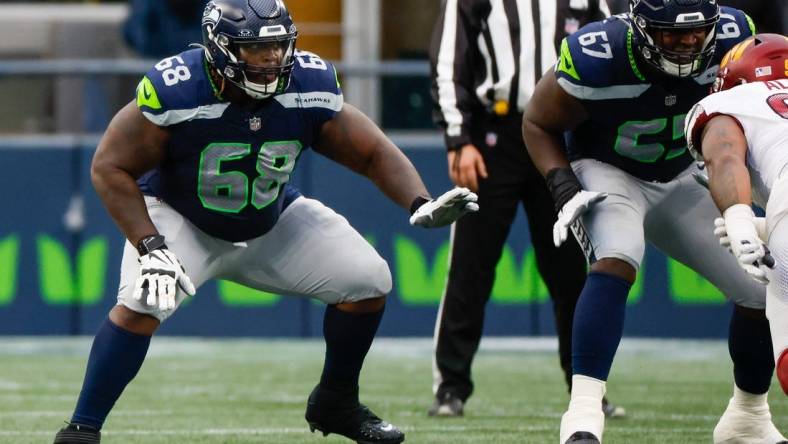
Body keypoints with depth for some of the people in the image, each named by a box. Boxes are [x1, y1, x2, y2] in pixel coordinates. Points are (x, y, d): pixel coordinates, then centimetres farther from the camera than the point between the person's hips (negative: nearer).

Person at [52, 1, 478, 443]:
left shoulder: (310, 88, -20)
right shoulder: (175, 91, -31)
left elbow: (373, 153, -9)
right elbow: (111, 167, -23)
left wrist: (421, 204, -26)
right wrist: (150, 248, -32)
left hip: (271, 222, 4)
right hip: (182, 219, -4)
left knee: (369, 280, -7)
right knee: (142, 303, -31)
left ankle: (336, 403, 15)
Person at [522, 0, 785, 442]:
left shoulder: (731, 37, -20)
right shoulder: (598, 57, -31)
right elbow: (539, 124, -13)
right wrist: (567, 194, -24)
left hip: (683, 181, 5)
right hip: (608, 174, -5)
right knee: (617, 261, -36)